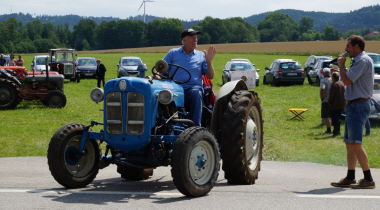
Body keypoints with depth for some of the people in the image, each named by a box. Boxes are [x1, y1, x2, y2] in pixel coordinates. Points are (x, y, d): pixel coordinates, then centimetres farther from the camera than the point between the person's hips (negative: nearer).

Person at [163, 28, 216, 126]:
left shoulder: (201, 55, 18)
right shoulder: (172, 53, 17)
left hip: (194, 87, 0)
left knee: (196, 93, -36)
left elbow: (210, 76, 14)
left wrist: (209, 61, -1)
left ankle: (195, 126, -38)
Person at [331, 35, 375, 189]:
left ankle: (368, 179, -13)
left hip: (358, 105, -11)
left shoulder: (363, 60, -13)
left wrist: (341, 65, -5)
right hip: (353, 105, 11)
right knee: (349, 143, 12)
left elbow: (347, 81, -20)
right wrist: (342, 68, 16)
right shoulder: (358, 61, 19)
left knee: (355, 143, -14)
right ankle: (350, 178, 18)